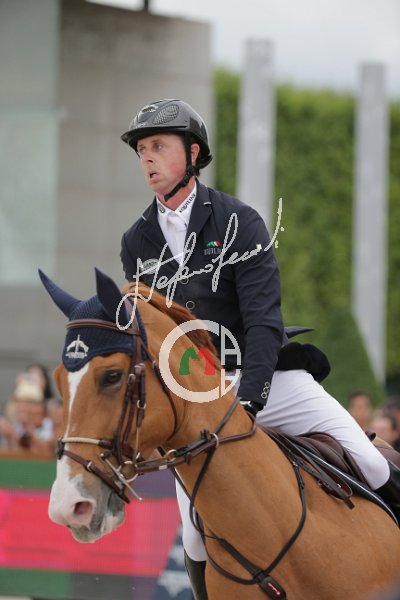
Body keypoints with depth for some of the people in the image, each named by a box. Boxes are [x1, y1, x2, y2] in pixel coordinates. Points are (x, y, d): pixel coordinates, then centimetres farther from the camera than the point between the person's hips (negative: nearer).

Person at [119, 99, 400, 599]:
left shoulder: (238, 222, -5)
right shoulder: (136, 244, 7)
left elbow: (262, 316, -14)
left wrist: (249, 394, -26)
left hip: (270, 380, -2)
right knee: (199, 538, -7)